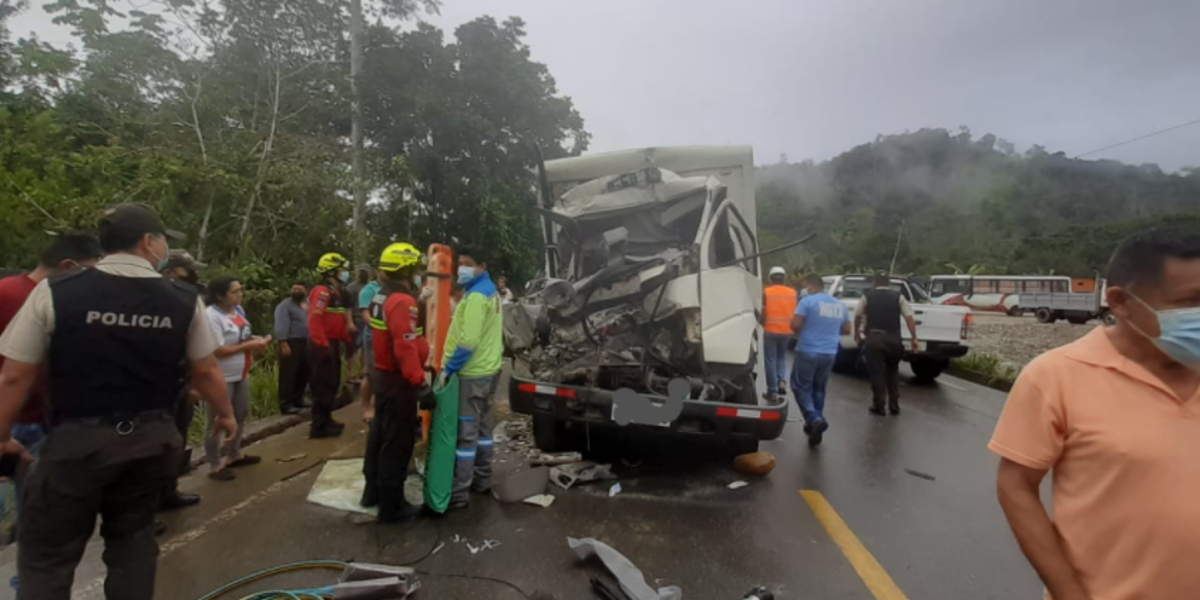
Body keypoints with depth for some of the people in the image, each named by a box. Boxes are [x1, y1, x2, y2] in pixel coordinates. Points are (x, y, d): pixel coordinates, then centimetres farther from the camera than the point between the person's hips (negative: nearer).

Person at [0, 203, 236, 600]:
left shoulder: (54, 292, -8)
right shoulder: (185, 301, -4)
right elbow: (207, 372, 3)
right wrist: (226, 415, 20)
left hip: (76, 440, -2)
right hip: (152, 439, 2)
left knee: (47, 554, 15)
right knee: (132, 538, 21)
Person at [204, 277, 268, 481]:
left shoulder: (238, 309, 5)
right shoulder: (211, 316, -22)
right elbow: (217, 351, -26)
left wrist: (255, 339, -2)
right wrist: (248, 346, -23)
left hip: (241, 374, 9)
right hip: (221, 378, -9)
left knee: (241, 416, 21)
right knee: (218, 422, 3)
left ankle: (233, 455, 38)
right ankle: (215, 466, 17)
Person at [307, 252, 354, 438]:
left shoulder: (335, 292, 16)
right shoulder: (322, 291, -15)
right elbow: (314, 320, -24)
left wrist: (347, 339, 18)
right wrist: (322, 344, -27)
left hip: (333, 343, 10)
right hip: (323, 345, -10)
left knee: (332, 383, 17)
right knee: (323, 386, -5)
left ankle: (326, 420, 28)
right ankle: (319, 426, 2)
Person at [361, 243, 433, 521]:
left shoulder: (380, 298, 9)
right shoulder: (403, 302, -23)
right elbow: (406, 349, -30)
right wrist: (421, 384, -29)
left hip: (382, 373, 10)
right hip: (398, 379, -10)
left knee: (380, 434, 20)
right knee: (397, 442, 0)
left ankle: (373, 490, 34)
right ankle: (392, 504, 10)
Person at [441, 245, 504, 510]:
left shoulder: (475, 295, -19)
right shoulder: (490, 291, 13)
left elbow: (468, 341, -26)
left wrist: (448, 368, -18)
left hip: (471, 373, -10)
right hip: (488, 368, 10)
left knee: (464, 432, -4)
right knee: (482, 426, 18)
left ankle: (458, 493, 4)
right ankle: (482, 478, 29)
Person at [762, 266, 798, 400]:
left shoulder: (767, 292, -6)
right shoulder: (793, 292, 4)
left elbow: (764, 313, -6)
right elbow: (796, 312, 5)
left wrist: (763, 324, 12)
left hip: (771, 330, -3)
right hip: (787, 330, 3)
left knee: (771, 360, 6)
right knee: (782, 356, 24)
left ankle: (772, 390, 8)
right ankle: (782, 381, 4)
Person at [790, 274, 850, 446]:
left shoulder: (808, 301, -10)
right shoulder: (840, 305, 10)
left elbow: (795, 324, -16)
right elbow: (846, 330, 17)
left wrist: (802, 332, 5)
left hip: (808, 351, -6)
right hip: (830, 353, 6)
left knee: (801, 387, 4)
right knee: (819, 389, 18)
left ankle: (815, 420, -15)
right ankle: (815, 422, 21)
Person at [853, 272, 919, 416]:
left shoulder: (867, 296, 7)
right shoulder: (898, 296, 7)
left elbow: (857, 316, 9)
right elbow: (909, 318, 1)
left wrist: (857, 333, 23)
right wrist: (914, 339, 1)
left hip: (873, 338, -2)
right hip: (893, 338, 2)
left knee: (876, 372, 5)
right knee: (892, 371, 18)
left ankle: (878, 407, 7)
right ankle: (894, 406, 20)